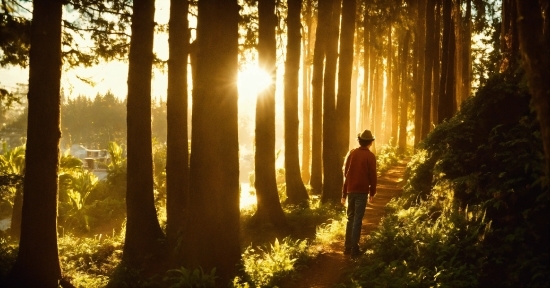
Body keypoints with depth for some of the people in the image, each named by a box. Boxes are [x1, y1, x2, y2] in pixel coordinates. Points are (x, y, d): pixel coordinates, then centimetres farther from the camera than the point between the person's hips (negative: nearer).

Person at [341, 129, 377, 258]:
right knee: (357, 220, -2)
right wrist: (372, 192, 10)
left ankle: (347, 247, 16)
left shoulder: (351, 153, 5)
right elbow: (372, 176, -4)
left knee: (350, 218, 14)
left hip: (351, 190, 4)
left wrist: (344, 193, 13)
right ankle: (354, 249, -3)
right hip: (362, 191, -4)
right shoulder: (370, 156, -6)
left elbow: (345, 173, 7)